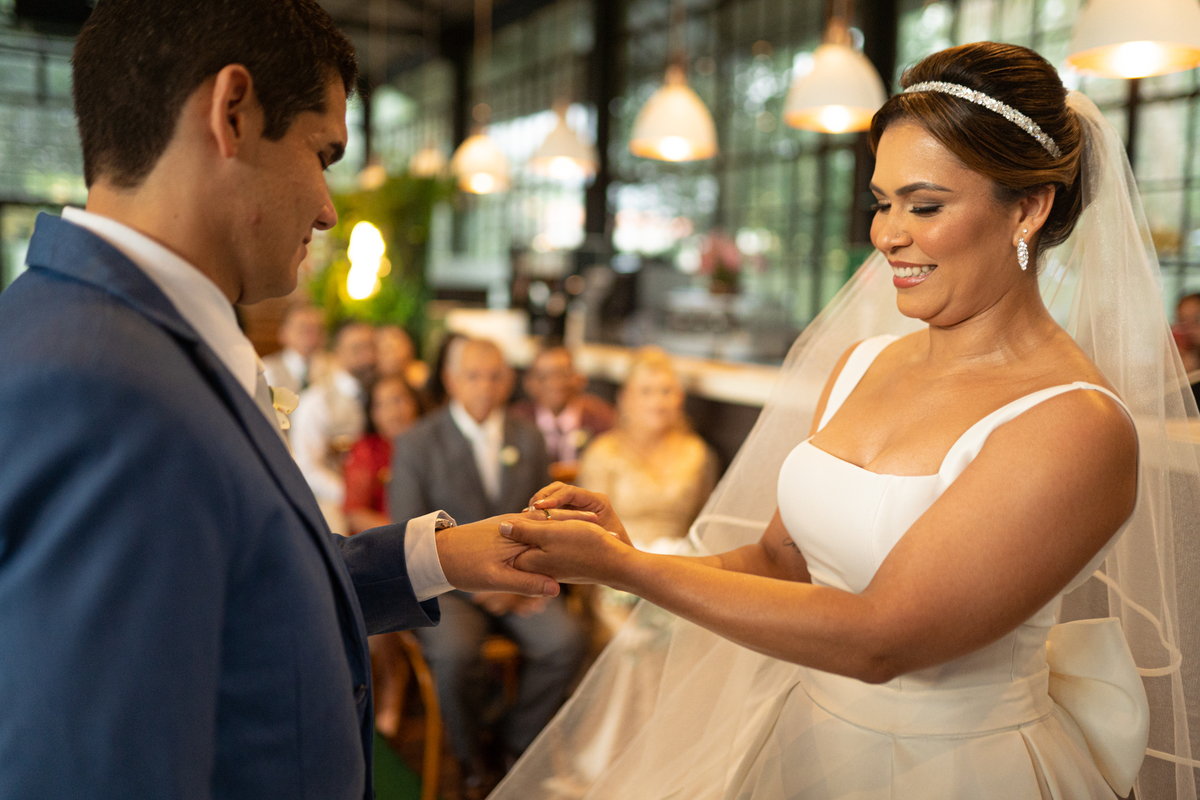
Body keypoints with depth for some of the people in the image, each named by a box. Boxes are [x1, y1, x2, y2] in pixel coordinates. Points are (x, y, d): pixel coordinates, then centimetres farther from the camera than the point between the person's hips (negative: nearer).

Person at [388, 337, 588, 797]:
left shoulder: (528, 441, 7)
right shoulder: (416, 445, -4)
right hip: (445, 582, -3)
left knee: (567, 640, -22)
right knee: (455, 652, -32)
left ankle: (518, 740, 5)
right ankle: (471, 759, -2)